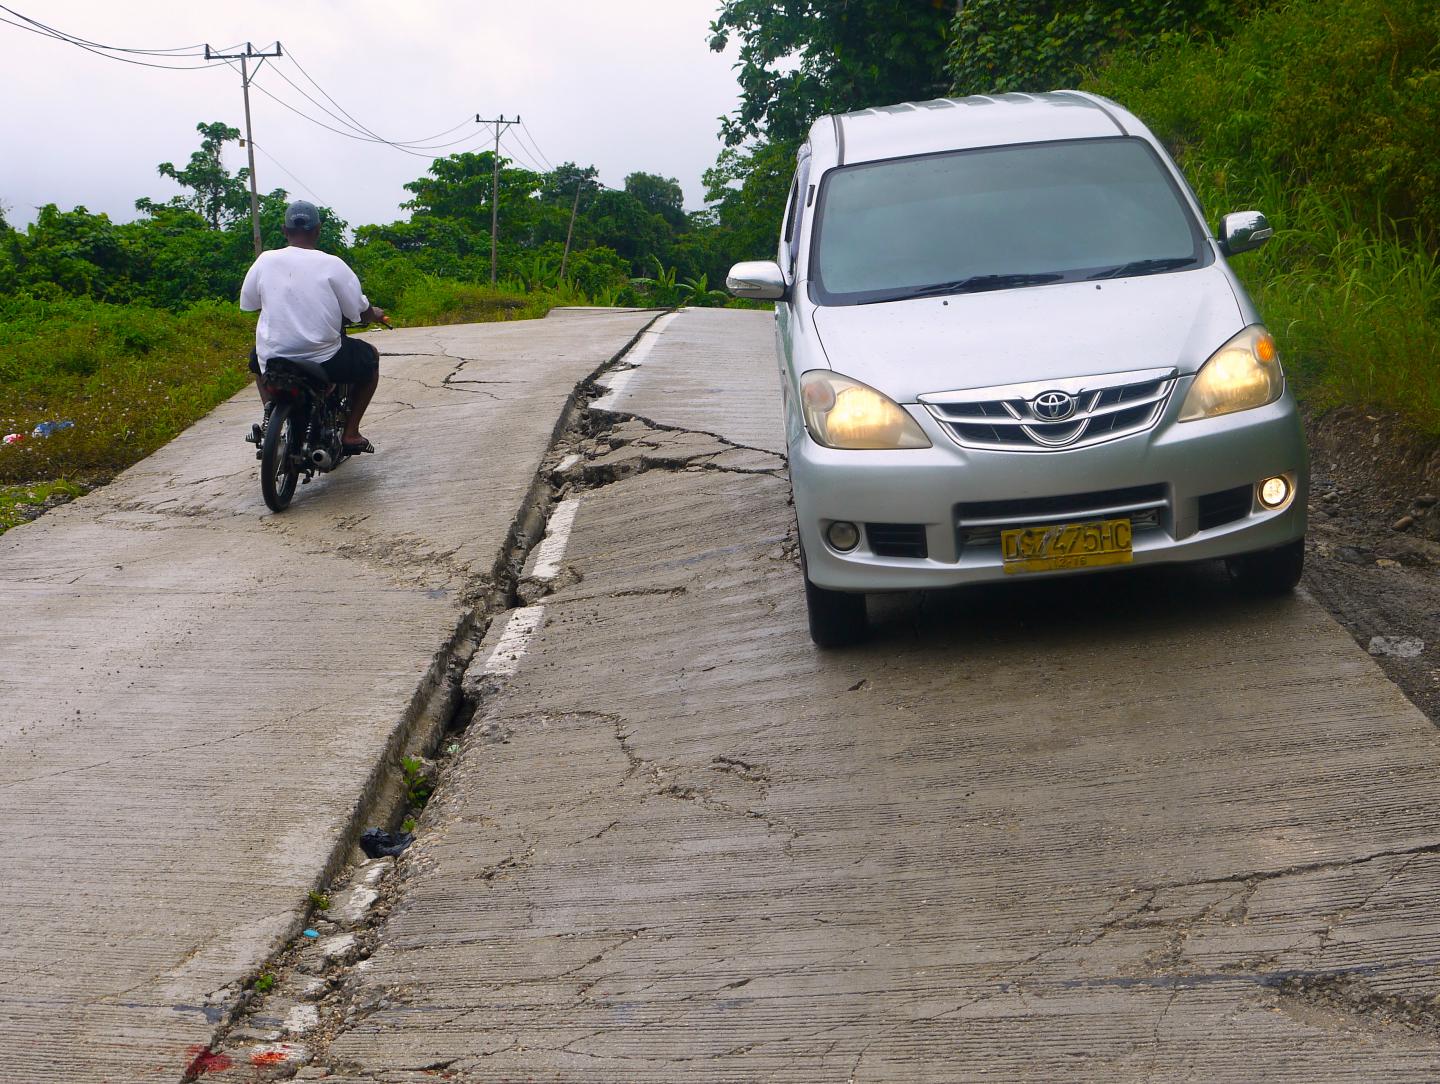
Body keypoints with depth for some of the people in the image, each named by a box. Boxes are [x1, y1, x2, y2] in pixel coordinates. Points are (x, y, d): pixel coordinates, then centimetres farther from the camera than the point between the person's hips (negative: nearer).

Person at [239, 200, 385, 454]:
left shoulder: (264, 261, -1)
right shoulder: (332, 265, -9)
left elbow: (247, 304, 11)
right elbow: (360, 312, -4)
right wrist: (376, 315, 20)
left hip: (274, 362, 3)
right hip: (325, 362, -3)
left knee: (257, 358, 38)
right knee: (370, 356, 25)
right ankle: (351, 433, 18)